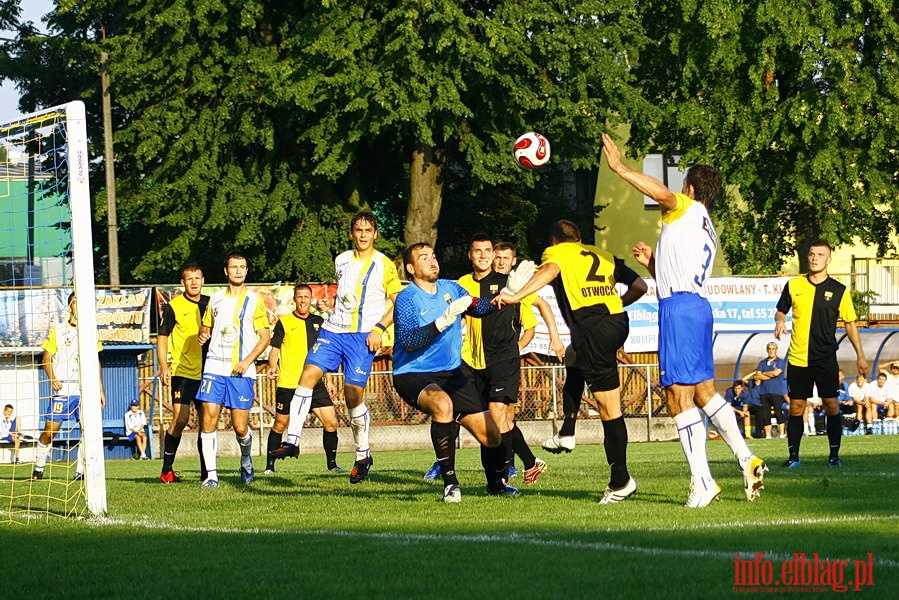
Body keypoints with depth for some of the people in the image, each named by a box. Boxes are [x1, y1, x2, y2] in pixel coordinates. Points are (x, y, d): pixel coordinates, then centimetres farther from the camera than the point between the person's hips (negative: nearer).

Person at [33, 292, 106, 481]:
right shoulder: (57, 330, 5)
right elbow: (46, 359, 6)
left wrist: (100, 389, 13)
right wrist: (52, 378, -12)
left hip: (85, 390, 2)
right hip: (62, 390, -2)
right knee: (50, 431, -3)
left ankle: (80, 471, -1)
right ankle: (38, 468, 12)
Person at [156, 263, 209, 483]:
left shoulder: (210, 304, 10)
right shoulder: (173, 307, -2)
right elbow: (162, 337, 0)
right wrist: (164, 367, -9)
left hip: (206, 372, 4)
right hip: (182, 372, -4)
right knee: (180, 418, -12)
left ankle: (206, 471, 8)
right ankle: (167, 469, -3)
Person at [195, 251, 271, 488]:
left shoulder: (254, 300, 3)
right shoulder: (216, 299, 13)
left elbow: (265, 336, 2)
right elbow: (206, 327, 26)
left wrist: (247, 361, -11)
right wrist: (203, 334, 1)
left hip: (241, 372, -3)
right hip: (214, 368, 3)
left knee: (240, 426, -4)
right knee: (209, 418, -10)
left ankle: (246, 460, 27)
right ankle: (211, 474, -6)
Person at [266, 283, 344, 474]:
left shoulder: (318, 322, 12)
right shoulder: (284, 322, 1)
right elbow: (274, 349, -1)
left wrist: (329, 381, 16)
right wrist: (272, 367, -21)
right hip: (288, 384, -3)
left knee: (331, 422, -5)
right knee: (280, 425, 3)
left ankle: (332, 463, 7)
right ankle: (270, 465, 14)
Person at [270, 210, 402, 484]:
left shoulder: (385, 266, -1)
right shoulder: (341, 261, 13)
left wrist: (379, 328, -11)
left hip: (363, 336, -4)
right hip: (333, 330, 4)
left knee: (353, 395, -8)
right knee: (308, 374, -14)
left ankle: (363, 456, 10)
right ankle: (292, 440, -14)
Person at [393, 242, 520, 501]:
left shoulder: (450, 288, 7)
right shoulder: (407, 298, -13)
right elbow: (408, 341, -25)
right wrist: (442, 323, -35)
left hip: (451, 373, 6)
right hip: (413, 375, -6)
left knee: (491, 436, 2)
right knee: (442, 404, -38)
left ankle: (496, 483, 32)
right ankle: (450, 483, -29)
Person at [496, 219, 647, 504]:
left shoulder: (556, 251, 13)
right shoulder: (605, 256, 27)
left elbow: (550, 270, -11)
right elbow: (639, 286, 19)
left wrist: (516, 296, -24)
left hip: (592, 328, -6)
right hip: (618, 321, 6)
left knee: (609, 407, -6)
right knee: (574, 362, 32)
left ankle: (621, 480, -6)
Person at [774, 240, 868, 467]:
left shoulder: (839, 291, 1)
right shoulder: (794, 285, 4)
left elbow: (850, 323, 7)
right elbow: (781, 310, 18)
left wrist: (860, 355, 4)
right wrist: (780, 321, -6)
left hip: (826, 358, -1)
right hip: (798, 358, 1)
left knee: (831, 406, -4)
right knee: (796, 407, 1)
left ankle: (834, 454, 6)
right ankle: (793, 455, 8)